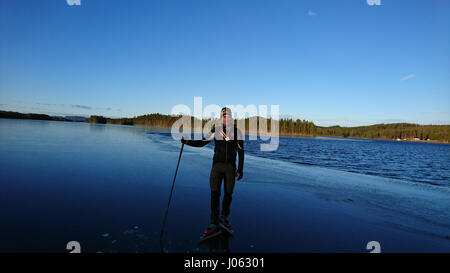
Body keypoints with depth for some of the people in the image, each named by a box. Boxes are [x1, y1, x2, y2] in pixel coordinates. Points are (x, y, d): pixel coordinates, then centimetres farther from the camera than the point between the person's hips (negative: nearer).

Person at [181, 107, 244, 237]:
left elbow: (241, 151, 4)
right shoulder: (216, 131, 4)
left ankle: (224, 217, 32)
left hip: (230, 166, 0)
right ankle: (214, 224, 5)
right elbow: (202, 143, 7)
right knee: (215, 193, -5)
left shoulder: (237, 132, 3)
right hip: (217, 165, 0)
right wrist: (187, 142, -8)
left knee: (228, 193, 9)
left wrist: (240, 169, 2)